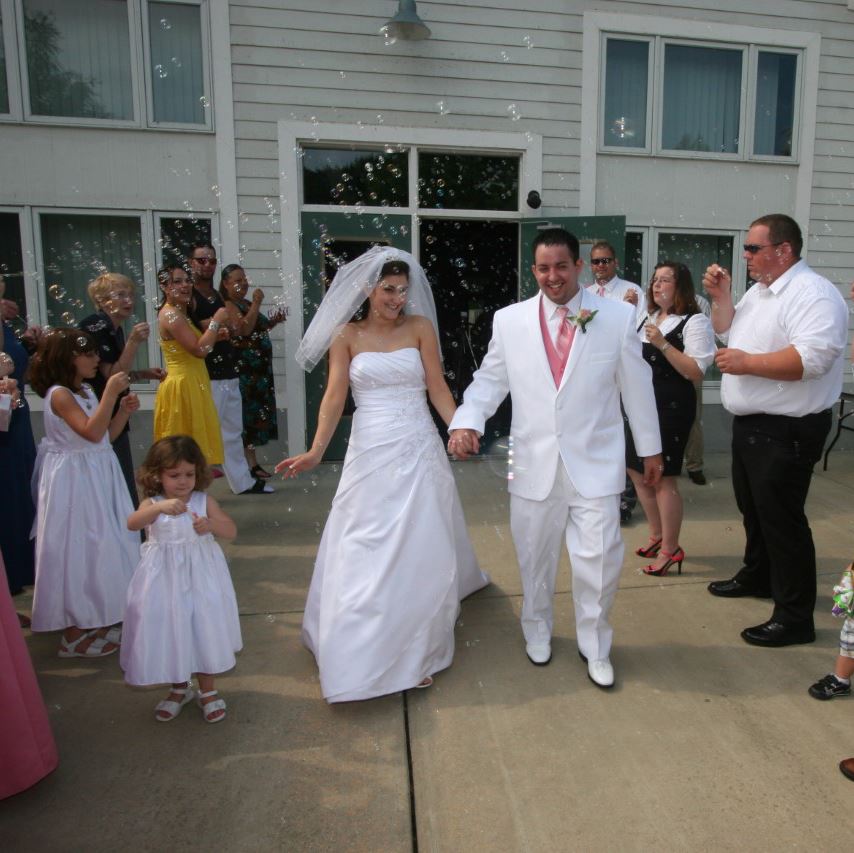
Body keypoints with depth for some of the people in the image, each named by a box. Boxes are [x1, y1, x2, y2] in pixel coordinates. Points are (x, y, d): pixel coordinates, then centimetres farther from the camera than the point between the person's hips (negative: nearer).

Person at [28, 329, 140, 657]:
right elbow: (92, 432, -29)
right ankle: (74, 634, 14)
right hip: (74, 481, -9)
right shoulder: (59, 394, -17)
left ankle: (95, 620, 30)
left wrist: (124, 411, -1)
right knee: (77, 550, 0)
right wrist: (111, 392, -30)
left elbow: (107, 435, 13)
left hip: (97, 477, 9)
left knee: (99, 547, 15)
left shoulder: (86, 391, 9)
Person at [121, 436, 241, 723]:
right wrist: (160, 508, -45)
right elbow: (132, 524, -27)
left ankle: (207, 691, 28)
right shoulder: (153, 504, -6)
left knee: (203, 630, 7)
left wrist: (210, 524, -31)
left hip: (200, 577, 0)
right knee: (169, 632, 12)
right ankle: (179, 688, 37)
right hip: (165, 580, 1)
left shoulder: (204, 501, -5)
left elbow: (231, 531, -10)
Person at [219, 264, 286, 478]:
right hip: (244, 370, -9)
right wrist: (256, 304, -23)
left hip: (259, 368, 9)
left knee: (256, 414, 10)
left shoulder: (246, 304, 17)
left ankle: (252, 462, 18)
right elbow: (243, 329, -24)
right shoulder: (229, 306, -9)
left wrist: (272, 322, 11)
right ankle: (251, 464, -2)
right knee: (249, 414, -7)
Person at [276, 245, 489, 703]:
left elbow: (438, 388, 0)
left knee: (420, 552, 5)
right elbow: (334, 397, -5)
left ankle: (416, 652, 23)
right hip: (369, 451, 0)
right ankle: (362, 655, 24)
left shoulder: (420, 327, 4)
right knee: (365, 554, 5)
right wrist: (315, 451, -17)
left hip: (418, 449, 1)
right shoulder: (346, 336, 3)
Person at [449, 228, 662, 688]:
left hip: (595, 463, -1)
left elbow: (636, 385, 5)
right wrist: (466, 422, -12)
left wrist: (649, 447, 10)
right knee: (534, 556, 15)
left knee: (599, 557, -2)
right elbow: (489, 380, 6)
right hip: (534, 463, 2)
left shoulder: (618, 316, -1)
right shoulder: (509, 320, 1)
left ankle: (595, 647, 25)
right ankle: (537, 631, 41)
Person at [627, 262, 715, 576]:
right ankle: (657, 536, 32)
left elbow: (696, 372, -19)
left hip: (672, 407, -8)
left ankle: (670, 549, 14)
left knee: (663, 478, -3)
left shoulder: (695, 322, -10)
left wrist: (663, 343, -23)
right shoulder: (649, 318, 14)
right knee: (638, 471, 14)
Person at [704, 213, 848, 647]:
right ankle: (757, 575, 43)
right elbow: (727, 332, 23)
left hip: (786, 431, -10)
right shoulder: (759, 291, 13)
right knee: (753, 508, 22)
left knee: (781, 519, -3)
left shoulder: (813, 294, -18)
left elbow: (812, 358, -30)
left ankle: (795, 617, 10)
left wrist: (747, 362, -23)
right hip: (750, 424, 10)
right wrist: (721, 297, 7)